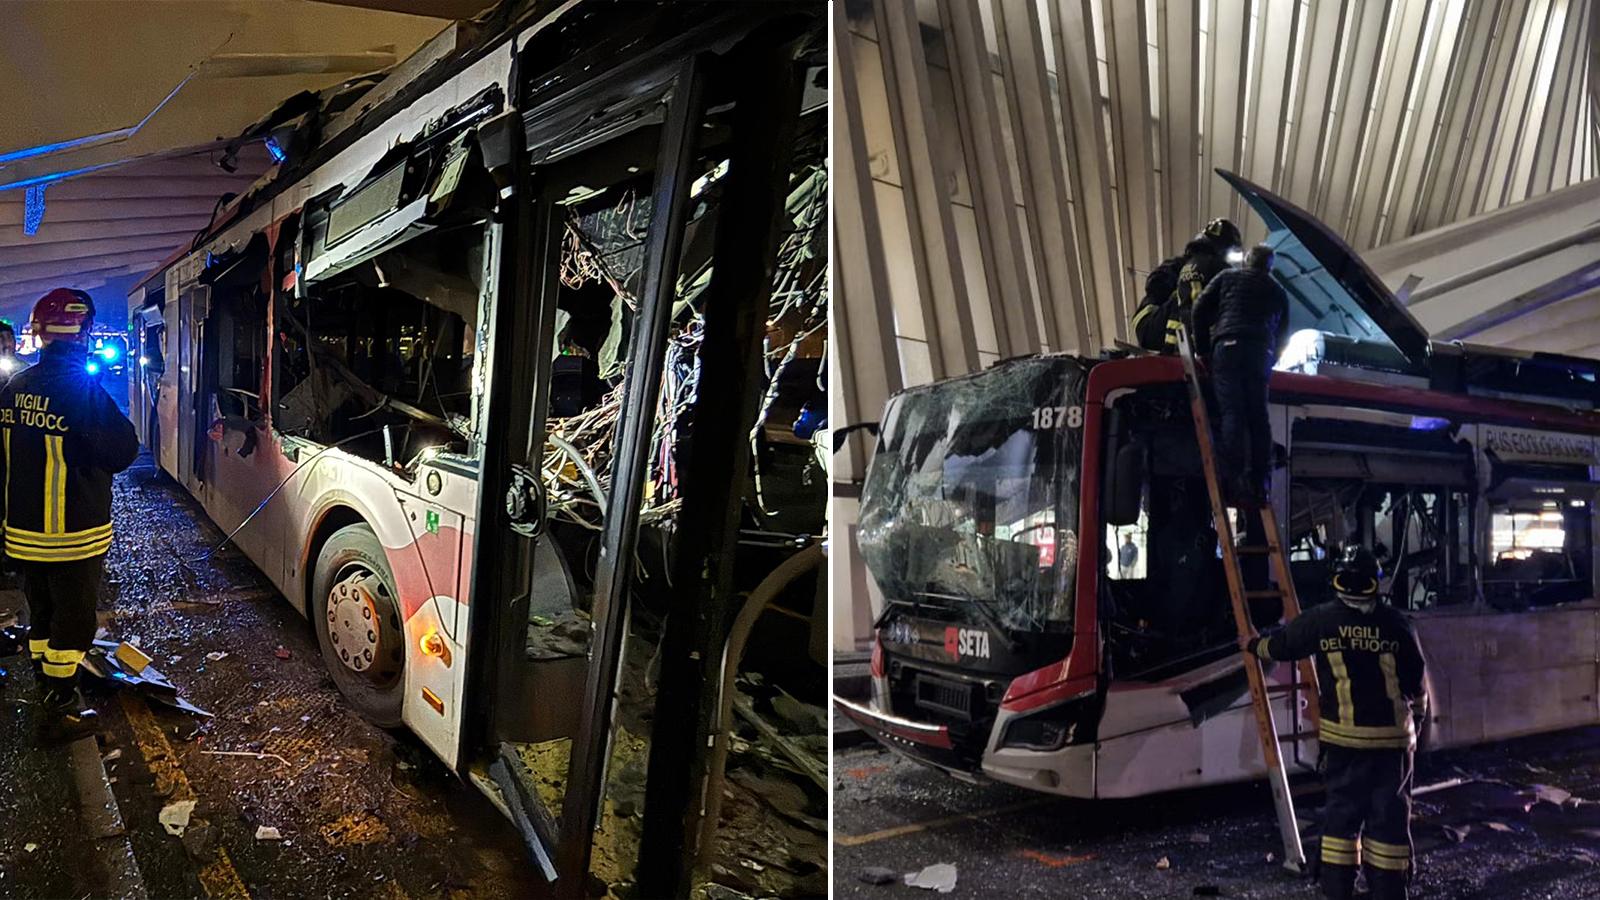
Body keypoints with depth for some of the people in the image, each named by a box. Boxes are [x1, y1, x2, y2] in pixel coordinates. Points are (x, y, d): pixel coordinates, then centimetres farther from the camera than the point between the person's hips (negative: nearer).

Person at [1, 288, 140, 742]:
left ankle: (52, 697, 35)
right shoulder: (82, 387, -21)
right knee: (72, 624, 5)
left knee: (42, 618, 21)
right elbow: (123, 451, -18)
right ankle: (60, 716, 13)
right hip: (72, 535, -7)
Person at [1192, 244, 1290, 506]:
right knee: (1258, 417, 4)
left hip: (1229, 346, -3)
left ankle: (1235, 481, -24)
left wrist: (1202, 348, 13)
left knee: (1231, 413, -12)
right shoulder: (1278, 293, 28)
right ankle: (1259, 484, -4)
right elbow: (1282, 335, 24)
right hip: (1262, 353, 3)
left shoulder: (1228, 278, 20)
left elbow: (1200, 309, 9)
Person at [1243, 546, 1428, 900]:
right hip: (1393, 736, 0)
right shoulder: (1396, 623, -1)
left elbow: (1281, 645, 14)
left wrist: (1253, 645, 35)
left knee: (1342, 808, 9)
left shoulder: (1321, 620, -2)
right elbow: (1416, 678, 9)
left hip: (1343, 735, 0)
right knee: (1389, 812, 7)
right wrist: (1419, 712, 27)